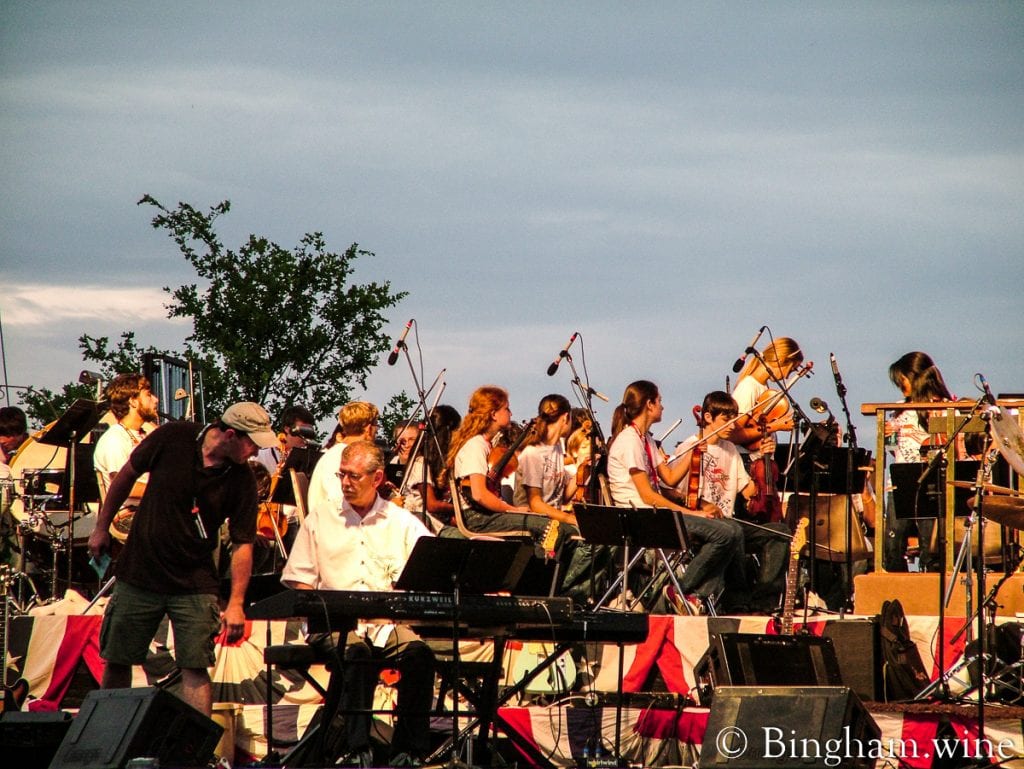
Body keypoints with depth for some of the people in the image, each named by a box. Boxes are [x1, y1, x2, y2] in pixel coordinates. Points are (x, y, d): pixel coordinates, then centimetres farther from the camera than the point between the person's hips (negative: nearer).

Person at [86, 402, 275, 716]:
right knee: (116, 661, 8)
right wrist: (101, 528, 10)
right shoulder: (173, 438, -11)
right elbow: (127, 475, 5)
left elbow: (242, 544, -7)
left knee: (195, 667, -9)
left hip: (194, 585, 0)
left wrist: (235, 604, -15)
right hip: (138, 573, 0)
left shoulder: (242, 480, -10)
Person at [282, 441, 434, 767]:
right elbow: (299, 580, 11)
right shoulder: (321, 517, 15)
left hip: (389, 621, 1)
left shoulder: (403, 523, 15)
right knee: (355, 652, -36)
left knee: (418, 652, -31)